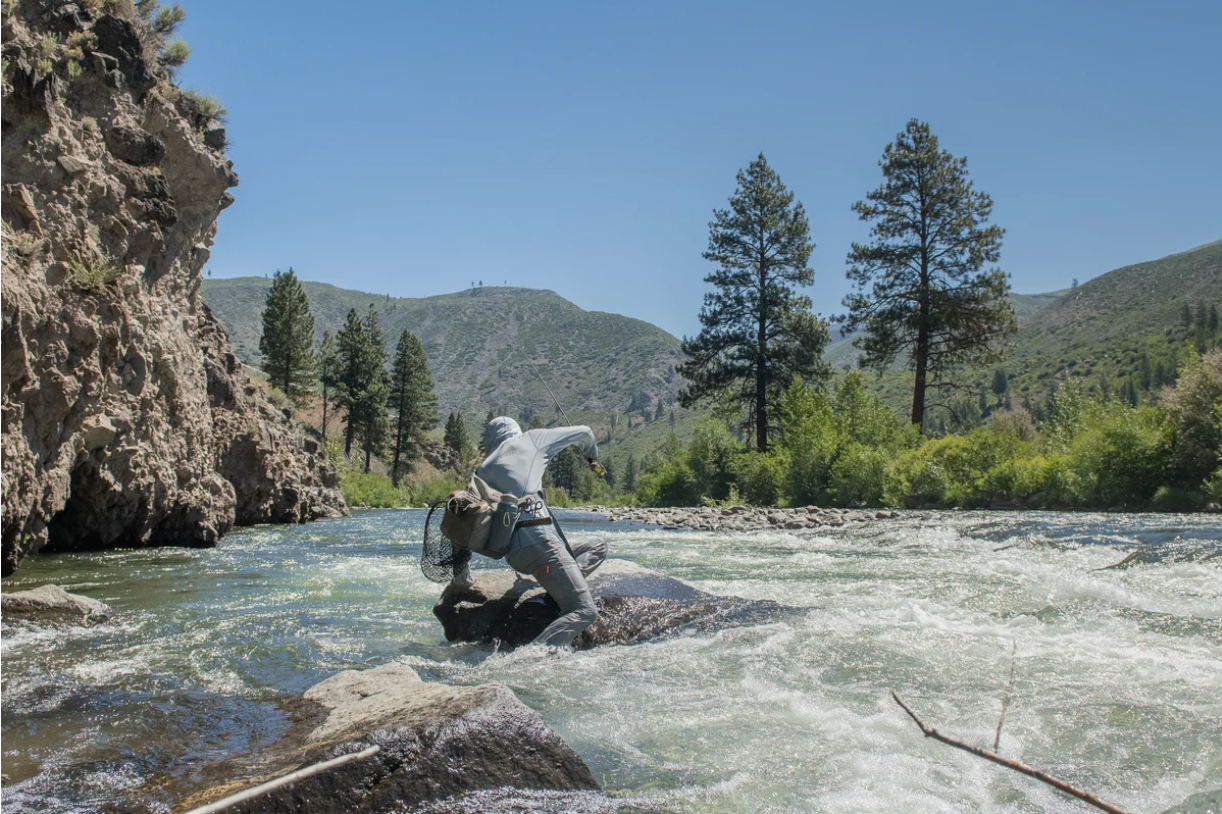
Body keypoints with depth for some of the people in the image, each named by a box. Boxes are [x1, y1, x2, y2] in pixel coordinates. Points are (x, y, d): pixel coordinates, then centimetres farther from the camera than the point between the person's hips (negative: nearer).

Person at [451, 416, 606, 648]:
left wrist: (461, 581, 29)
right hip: (538, 539, -6)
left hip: (513, 554, 6)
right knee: (585, 611, -11)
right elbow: (583, 433, 23)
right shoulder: (528, 440, 14)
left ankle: (558, 587, -1)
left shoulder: (482, 471, 23)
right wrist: (591, 456, 47)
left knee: (598, 547, 25)